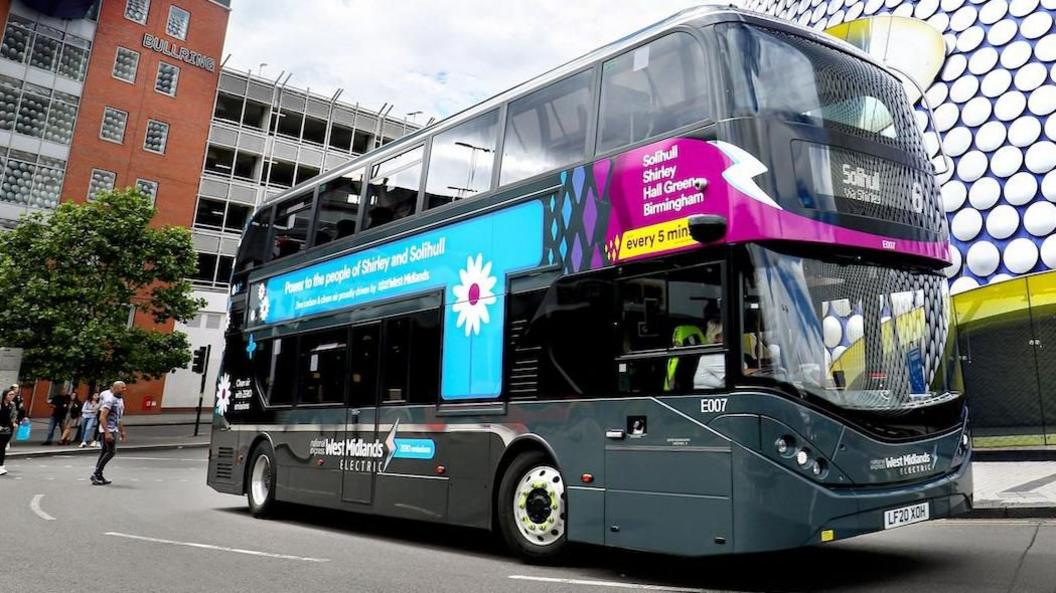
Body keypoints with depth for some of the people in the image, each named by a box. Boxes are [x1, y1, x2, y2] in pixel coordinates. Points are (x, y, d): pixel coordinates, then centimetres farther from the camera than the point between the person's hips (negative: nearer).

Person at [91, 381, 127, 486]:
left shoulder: (120, 400, 13)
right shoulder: (110, 400, -17)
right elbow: (102, 417, -22)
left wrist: (122, 431, 22)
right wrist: (107, 433, -27)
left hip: (113, 429, 10)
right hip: (108, 429, -10)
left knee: (105, 451, 11)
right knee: (111, 451, -11)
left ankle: (98, 476, 16)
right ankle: (96, 474, -7)